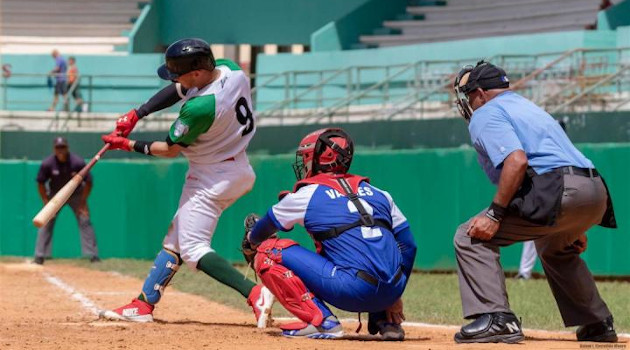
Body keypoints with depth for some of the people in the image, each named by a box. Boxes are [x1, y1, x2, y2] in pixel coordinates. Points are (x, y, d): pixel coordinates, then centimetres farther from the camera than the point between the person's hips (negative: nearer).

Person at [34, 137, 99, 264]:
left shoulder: (78, 162, -25)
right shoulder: (47, 164, -22)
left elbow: (88, 182, -14)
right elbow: (41, 183, -8)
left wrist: (82, 203, -14)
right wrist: (47, 203, -11)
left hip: (76, 195, -1)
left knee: (85, 222, -9)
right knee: (46, 224, -6)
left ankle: (93, 255, -5)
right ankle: (39, 256, 0)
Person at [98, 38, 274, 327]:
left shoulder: (199, 108, -30)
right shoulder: (229, 69, -6)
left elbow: (170, 149, -14)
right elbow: (176, 91, 8)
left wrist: (128, 145, -1)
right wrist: (136, 115, 1)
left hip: (211, 178, -10)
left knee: (193, 249, -8)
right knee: (176, 239, 16)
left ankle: (254, 293, -24)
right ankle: (143, 305, 23)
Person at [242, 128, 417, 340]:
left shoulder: (306, 195, 7)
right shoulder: (378, 194, 19)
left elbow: (266, 227, 24)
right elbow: (407, 245, 18)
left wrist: (251, 242, 47)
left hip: (354, 293, -6)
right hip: (390, 294, 6)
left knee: (268, 253, 4)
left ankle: (321, 321, -5)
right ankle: (385, 321, 21)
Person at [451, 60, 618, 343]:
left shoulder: (485, 114, 4)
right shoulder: (530, 107, 33)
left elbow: (516, 160, -15)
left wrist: (494, 214, -15)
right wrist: (574, 228, 35)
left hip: (559, 192, -9)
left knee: (472, 237, -6)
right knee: (554, 248, 38)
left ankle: (496, 319, -19)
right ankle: (597, 324, 38)